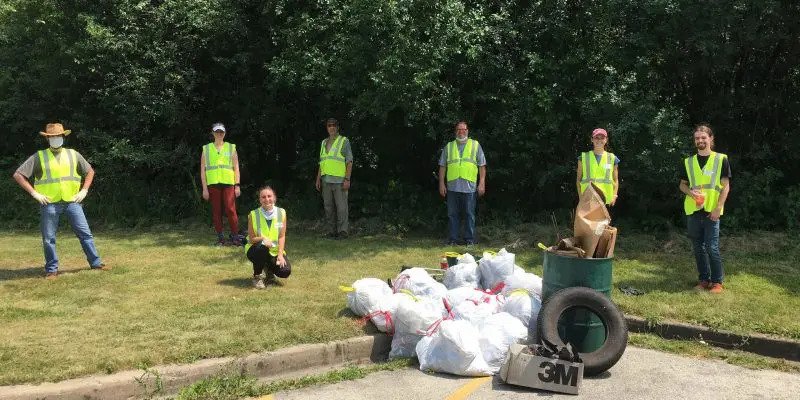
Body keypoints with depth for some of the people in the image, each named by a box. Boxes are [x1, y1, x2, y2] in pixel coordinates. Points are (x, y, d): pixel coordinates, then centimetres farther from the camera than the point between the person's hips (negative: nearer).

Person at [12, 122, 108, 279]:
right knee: (48, 238, 3)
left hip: (72, 201, 2)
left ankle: (96, 262, 12)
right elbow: (18, 175, 0)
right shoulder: (39, 157, 1)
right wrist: (34, 193, -6)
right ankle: (51, 269, 15)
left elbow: (90, 171, 19)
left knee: (85, 233, 3)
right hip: (49, 203, -1)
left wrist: (84, 191, 7)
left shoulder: (73, 154, 9)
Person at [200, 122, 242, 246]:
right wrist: (204, 188, 1)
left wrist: (237, 185, 0)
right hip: (213, 184, 1)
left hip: (228, 184, -1)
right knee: (216, 211, 3)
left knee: (231, 210, -9)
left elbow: (236, 168, 8)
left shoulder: (231, 148, 11)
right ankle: (220, 237, 10)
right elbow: (202, 170, 9)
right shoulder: (206, 149, 11)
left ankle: (235, 236, -3)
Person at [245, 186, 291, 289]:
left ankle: (269, 269, 16)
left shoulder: (281, 213, -6)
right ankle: (257, 276, -11)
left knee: (285, 271, -22)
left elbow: (282, 236, -5)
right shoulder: (253, 215, -11)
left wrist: (280, 254, -16)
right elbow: (251, 239, -9)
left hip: (275, 251, 2)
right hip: (256, 249, -2)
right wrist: (262, 239, -30)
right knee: (262, 247, -38)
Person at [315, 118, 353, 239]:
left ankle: (343, 231, -5)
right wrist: (318, 179, 14)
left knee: (341, 206, -7)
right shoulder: (324, 143, 18)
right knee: (328, 207, 6)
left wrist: (347, 179, -12)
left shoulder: (344, 141, 2)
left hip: (339, 180, -6)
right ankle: (333, 231, 12)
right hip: (326, 180, 6)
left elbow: (349, 162, -3)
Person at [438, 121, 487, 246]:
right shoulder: (448, 147, 13)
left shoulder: (475, 145, 9)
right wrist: (441, 184, 5)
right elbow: (442, 166, 13)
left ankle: (469, 240, 8)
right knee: (452, 214, 4)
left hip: (470, 187, -2)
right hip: (452, 187, 2)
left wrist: (482, 183, -1)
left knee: (469, 214, 1)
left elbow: (482, 166, 6)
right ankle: (452, 240, 10)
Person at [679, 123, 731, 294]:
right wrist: (690, 192, -7)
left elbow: (725, 186, -3)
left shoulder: (721, 159, -2)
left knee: (712, 247, -5)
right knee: (698, 247, 9)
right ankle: (704, 279, 20)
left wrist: (718, 208, -11)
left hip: (711, 211, -4)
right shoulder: (688, 162, 8)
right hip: (693, 210, 4)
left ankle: (717, 281, 6)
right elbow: (682, 184, 16)